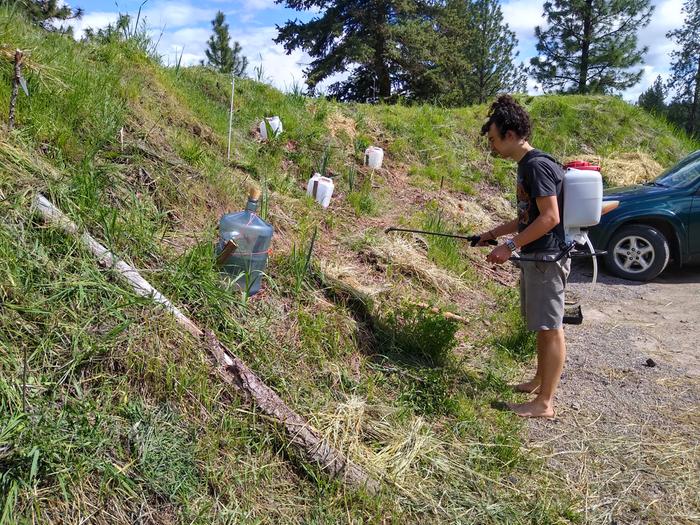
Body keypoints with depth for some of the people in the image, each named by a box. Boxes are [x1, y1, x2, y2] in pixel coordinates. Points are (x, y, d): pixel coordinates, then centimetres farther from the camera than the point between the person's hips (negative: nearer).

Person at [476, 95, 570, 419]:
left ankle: (544, 403, 6)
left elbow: (550, 218, -23)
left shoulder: (537, 165, -18)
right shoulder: (526, 166, 13)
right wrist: (494, 233, 18)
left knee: (550, 328, -2)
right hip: (535, 256, 10)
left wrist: (510, 246, -22)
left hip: (547, 257, -10)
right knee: (542, 325, 19)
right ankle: (541, 381, 34)